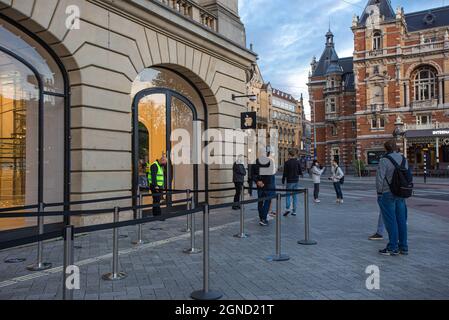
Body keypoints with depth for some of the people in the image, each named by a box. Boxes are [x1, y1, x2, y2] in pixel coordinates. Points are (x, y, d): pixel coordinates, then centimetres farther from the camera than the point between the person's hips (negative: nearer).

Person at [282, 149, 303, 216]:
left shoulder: (287, 162, -8)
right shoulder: (298, 162, 1)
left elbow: (285, 173, -8)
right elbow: (300, 172, 1)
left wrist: (283, 180, 4)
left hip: (289, 181, -3)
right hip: (296, 181, 3)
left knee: (288, 195, 5)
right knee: (295, 196, 7)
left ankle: (287, 208, -11)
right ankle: (294, 211, 9)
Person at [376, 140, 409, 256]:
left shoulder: (384, 160, -13)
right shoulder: (404, 159, 8)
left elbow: (380, 178, -15)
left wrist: (379, 192, -5)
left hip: (387, 194, -6)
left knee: (391, 221, -1)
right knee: (401, 220, 11)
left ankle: (393, 248, 5)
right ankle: (403, 247, 19)